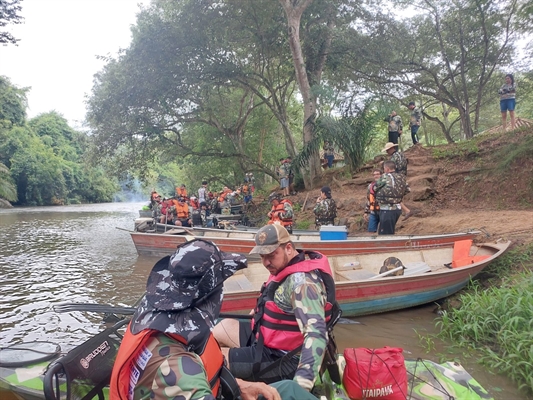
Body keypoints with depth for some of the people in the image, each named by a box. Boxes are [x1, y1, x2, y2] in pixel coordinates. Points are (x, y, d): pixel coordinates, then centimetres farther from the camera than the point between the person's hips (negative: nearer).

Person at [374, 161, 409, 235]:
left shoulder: (385, 177, -14)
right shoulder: (402, 177, 6)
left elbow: (375, 188, -2)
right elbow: (407, 190, 16)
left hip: (387, 210, -8)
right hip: (397, 208, 8)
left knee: (385, 234, -1)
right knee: (390, 233, 19)